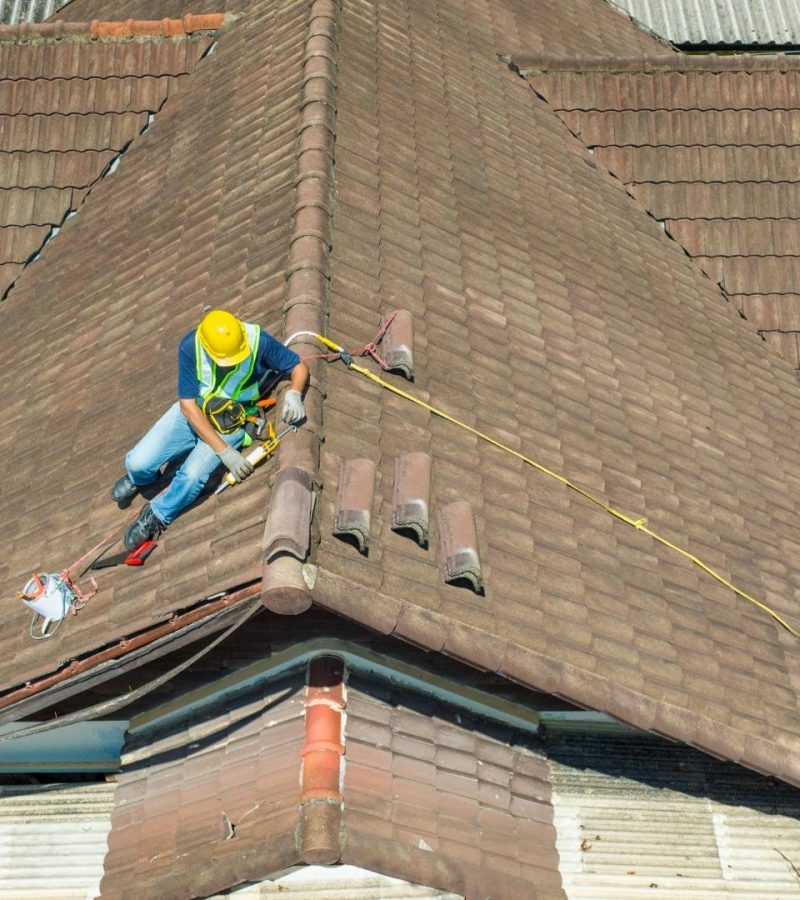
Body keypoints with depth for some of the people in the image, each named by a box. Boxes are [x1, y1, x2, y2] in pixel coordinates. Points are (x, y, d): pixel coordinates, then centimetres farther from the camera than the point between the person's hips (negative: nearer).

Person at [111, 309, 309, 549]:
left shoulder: (258, 341, -24)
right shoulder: (190, 347, -23)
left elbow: (299, 367, -10)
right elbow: (188, 405, -20)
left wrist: (293, 394, -34)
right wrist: (224, 451, -27)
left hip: (231, 424, -1)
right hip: (192, 414, 1)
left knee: (193, 475, -27)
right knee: (137, 463, -13)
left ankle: (157, 516, 4)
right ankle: (140, 478, 28)